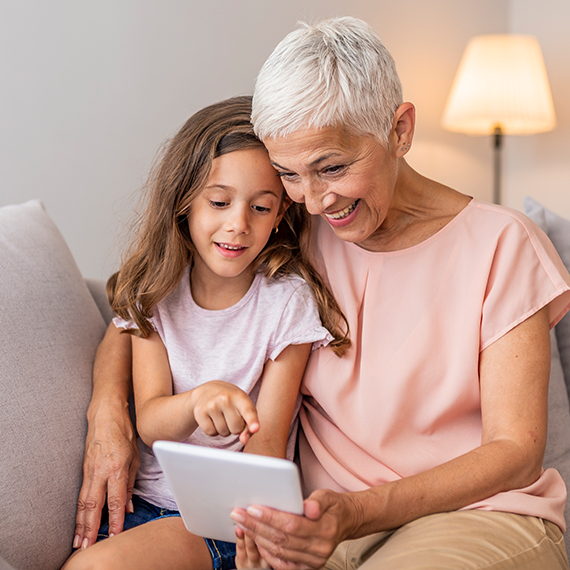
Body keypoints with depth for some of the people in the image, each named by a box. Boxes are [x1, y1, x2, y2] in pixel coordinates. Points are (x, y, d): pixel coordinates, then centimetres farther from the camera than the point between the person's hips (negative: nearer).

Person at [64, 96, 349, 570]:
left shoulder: (287, 299, -6)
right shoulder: (155, 291, 3)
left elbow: (267, 439, -9)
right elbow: (149, 423, -6)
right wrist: (199, 399, -30)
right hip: (146, 496, 4)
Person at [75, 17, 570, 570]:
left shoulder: (500, 245, -6)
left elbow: (516, 450, -9)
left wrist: (358, 513, -24)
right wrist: (108, 410, -10)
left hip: (480, 511, -2)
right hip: (328, 510, 3)